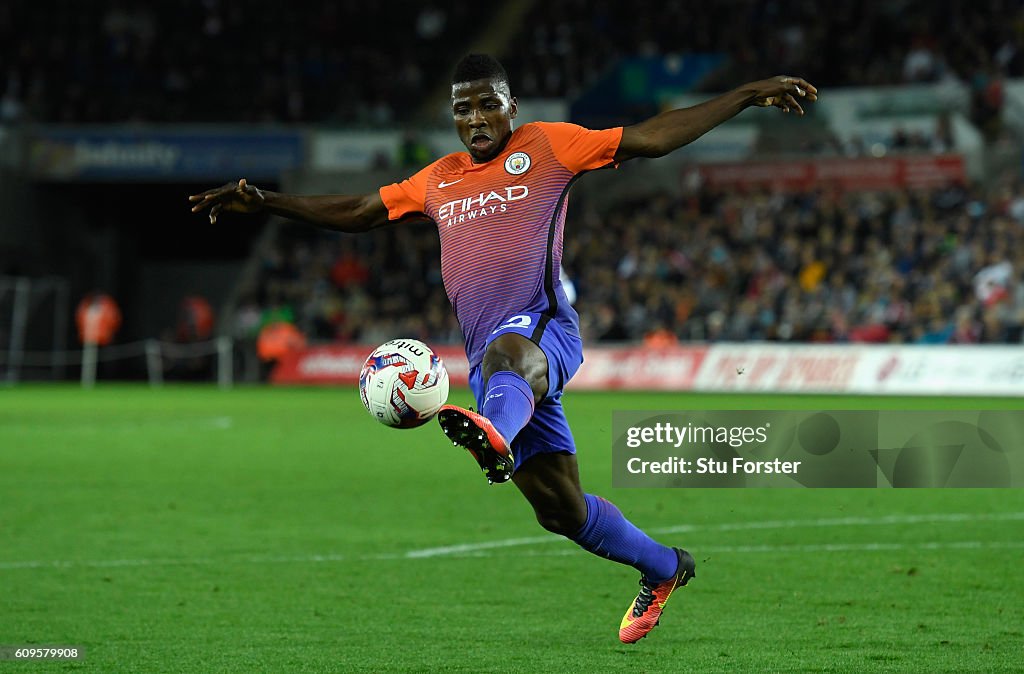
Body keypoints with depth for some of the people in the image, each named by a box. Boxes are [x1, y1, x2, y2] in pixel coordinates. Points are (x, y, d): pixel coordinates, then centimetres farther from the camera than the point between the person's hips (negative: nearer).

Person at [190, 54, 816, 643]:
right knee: (562, 509, 5)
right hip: (490, 356, 6)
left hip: (541, 328, -6)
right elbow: (358, 212, 32)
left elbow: (652, 138, 4)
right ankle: (663, 568, 28)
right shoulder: (438, 181, 24)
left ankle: (495, 435, -79)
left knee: (505, 354, -44)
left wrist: (748, 95, -3)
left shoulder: (547, 146, 8)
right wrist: (265, 202, 24)